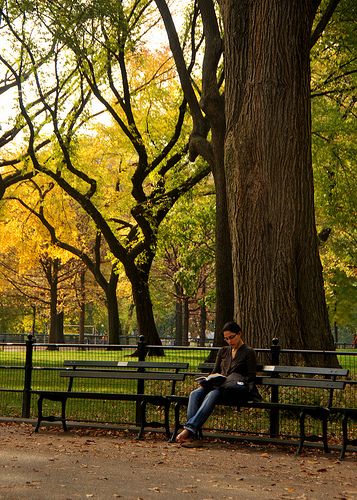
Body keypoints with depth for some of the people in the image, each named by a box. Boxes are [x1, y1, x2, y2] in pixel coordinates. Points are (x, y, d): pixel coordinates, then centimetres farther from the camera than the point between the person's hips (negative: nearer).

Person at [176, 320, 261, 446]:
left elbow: (251, 377, 2)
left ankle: (189, 429, -49)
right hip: (220, 386, 5)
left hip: (238, 388, -5)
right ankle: (192, 435, -43)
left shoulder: (248, 352, 10)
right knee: (195, 394, -27)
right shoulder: (223, 351, 27)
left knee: (212, 394, -37)